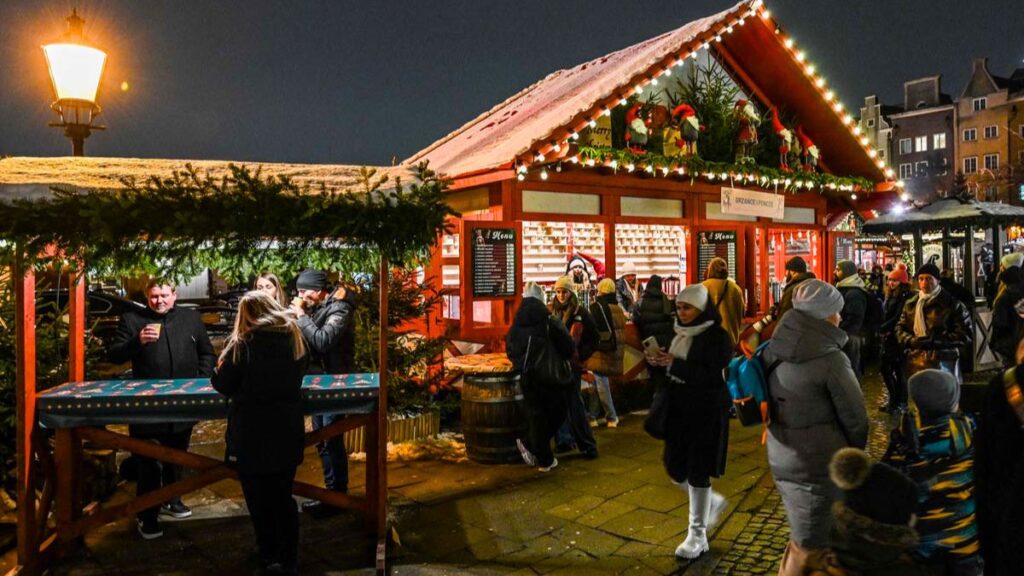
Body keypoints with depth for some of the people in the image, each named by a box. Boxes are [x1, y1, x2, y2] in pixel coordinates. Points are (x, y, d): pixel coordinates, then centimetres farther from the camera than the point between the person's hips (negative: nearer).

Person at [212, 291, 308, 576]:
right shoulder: (295, 339, 1)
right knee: (283, 498, 15)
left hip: (252, 436, -4)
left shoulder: (243, 344, -12)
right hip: (287, 433, 4)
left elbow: (223, 385, -5)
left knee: (259, 501, 11)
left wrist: (220, 370, 12)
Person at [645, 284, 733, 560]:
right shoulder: (680, 333, 7)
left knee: (697, 471, 0)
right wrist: (661, 362, -6)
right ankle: (713, 502, 38)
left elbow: (711, 377, -21)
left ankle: (697, 535, 16)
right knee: (675, 468, 11)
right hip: (679, 408, 7)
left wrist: (674, 364, -24)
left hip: (707, 412, -7)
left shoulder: (717, 336, -13)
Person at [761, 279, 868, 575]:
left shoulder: (775, 349, -1)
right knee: (809, 549, 10)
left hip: (781, 460, 7)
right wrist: (853, 454, 6)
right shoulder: (830, 358, -21)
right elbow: (855, 418, -13)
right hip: (819, 467, -6)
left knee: (801, 539, 26)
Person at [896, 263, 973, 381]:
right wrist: (912, 340, -8)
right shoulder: (910, 304, 13)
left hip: (942, 363, -3)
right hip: (915, 363, 3)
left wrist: (935, 342, -15)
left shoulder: (952, 303, 1)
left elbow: (965, 334, -4)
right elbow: (900, 329, 14)